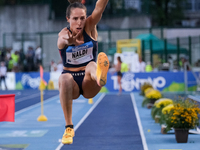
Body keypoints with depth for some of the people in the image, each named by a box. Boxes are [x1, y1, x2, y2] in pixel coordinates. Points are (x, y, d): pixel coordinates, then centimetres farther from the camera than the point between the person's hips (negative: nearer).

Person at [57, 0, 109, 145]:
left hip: (89, 84, 0)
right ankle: (69, 127, -32)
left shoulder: (90, 27, -4)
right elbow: (62, 40, -37)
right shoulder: (64, 34, -9)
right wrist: (69, 41, -62)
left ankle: (100, 77, -73)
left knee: (92, 65, -34)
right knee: (64, 79, -37)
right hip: (73, 83, 0)